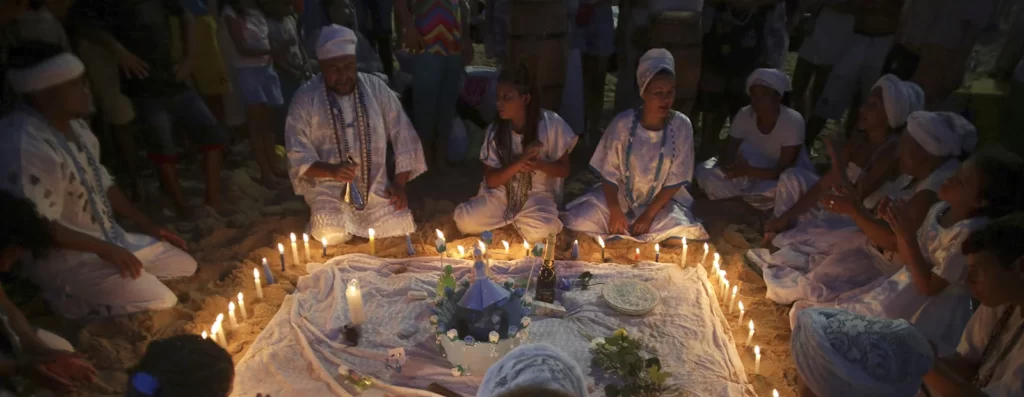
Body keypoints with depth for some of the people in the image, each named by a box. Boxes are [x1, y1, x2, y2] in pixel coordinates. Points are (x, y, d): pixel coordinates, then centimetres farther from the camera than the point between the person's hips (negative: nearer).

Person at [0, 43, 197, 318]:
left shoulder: (74, 125, 2)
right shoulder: (27, 148, -27)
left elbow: (101, 182, 13)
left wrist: (146, 224, 7)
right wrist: (103, 249, -20)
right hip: (63, 257, -9)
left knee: (186, 267, 9)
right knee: (161, 304, -18)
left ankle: (83, 294, 13)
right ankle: (66, 300, 0)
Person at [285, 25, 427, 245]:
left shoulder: (376, 89, 3)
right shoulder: (305, 99, -3)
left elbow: (403, 135, 4)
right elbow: (298, 154, -5)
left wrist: (400, 183, -3)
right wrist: (330, 171, -24)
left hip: (376, 188, 2)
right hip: (329, 189, -1)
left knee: (401, 228, -19)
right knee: (332, 236, -25)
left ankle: (359, 224, 14)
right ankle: (322, 217, 12)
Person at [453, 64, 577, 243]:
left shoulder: (551, 123, -13)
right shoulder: (495, 129, -6)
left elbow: (564, 169, -4)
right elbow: (491, 180, -7)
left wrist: (537, 164, -26)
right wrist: (519, 162, -25)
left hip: (537, 193, -2)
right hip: (501, 192, 2)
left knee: (538, 231, -33)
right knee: (464, 220, -21)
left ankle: (516, 220, 3)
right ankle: (513, 219, 4)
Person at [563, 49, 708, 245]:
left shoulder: (681, 126, -13)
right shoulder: (623, 123, -15)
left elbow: (676, 180, -10)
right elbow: (609, 173, -8)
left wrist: (648, 215, -15)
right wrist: (615, 212, -16)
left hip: (662, 201, 1)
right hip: (619, 196, 0)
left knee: (683, 237, -25)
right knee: (579, 224, -21)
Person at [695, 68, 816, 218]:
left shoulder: (793, 121, -24)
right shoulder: (744, 115, -14)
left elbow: (783, 169, -27)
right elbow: (728, 156, -12)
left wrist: (749, 171, -42)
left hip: (789, 176, -4)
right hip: (756, 174, 4)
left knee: (791, 179, -42)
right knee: (705, 172, -18)